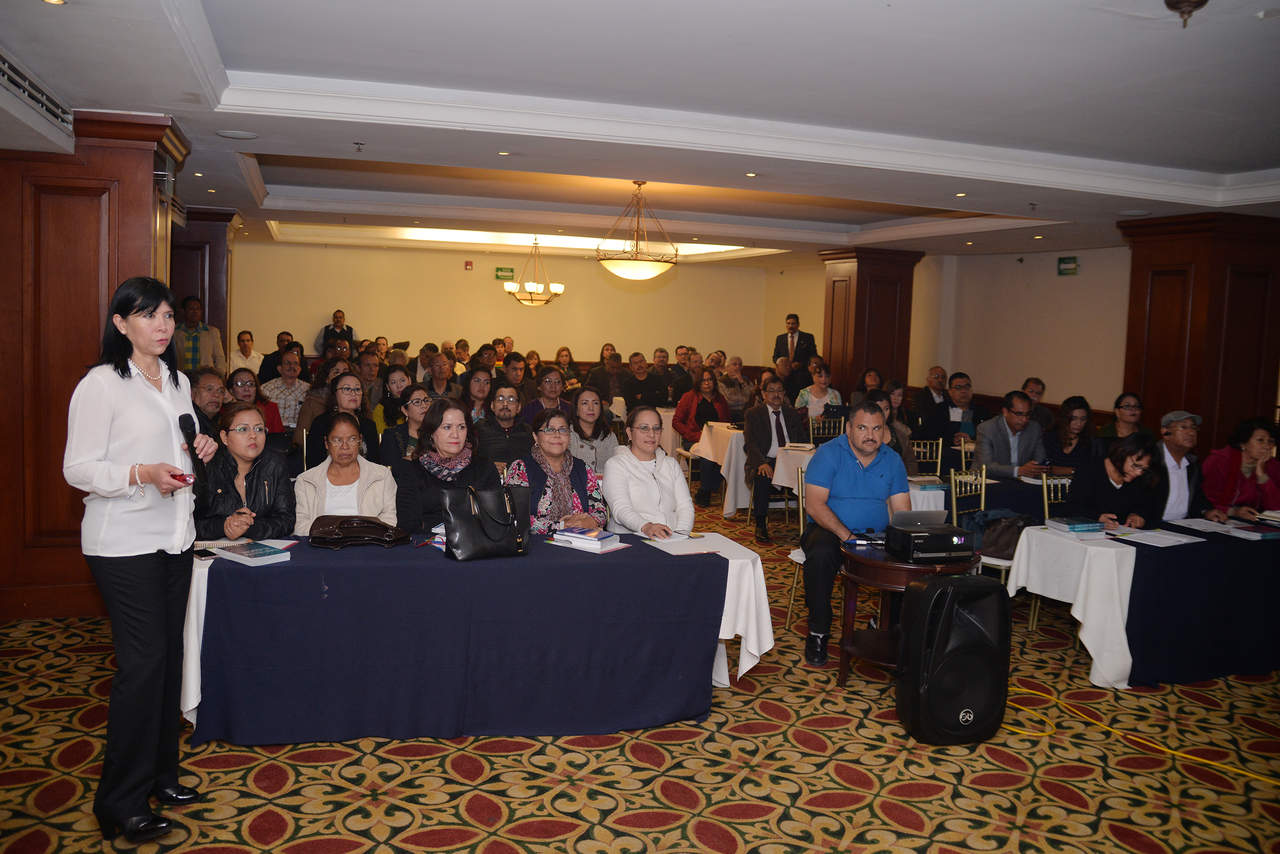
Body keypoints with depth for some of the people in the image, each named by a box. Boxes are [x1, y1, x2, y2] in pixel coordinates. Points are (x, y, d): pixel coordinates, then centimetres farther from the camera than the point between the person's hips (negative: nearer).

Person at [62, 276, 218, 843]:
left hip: (174, 536, 7)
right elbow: (79, 468, -12)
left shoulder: (178, 382, 13)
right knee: (142, 660, -6)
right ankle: (121, 802, 8)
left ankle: (159, 774, 25)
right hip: (124, 542, -7)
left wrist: (200, 453, 3)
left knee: (168, 655, 11)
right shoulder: (100, 384, -10)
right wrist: (143, 474, -26)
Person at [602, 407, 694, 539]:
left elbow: (685, 505, 10)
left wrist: (681, 532, -12)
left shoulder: (671, 464, 21)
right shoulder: (615, 465, 4)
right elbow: (620, 508, -12)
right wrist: (645, 527, -31)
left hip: (672, 539, 3)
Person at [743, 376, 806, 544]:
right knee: (761, 477, -36)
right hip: (765, 462, -3)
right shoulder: (753, 414, 7)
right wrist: (761, 463, -25)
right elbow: (750, 444, -5)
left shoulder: (793, 413, 18)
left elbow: (803, 440, 14)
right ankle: (761, 526, -24)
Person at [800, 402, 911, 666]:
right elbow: (814, 505, -15)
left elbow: (902, 510, 5)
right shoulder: (829, 453, -6)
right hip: (830, 530, -3)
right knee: (821, 555, -36)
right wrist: (846, 535, -27)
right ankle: (818, 633, -19)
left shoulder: (892, 460, 8)